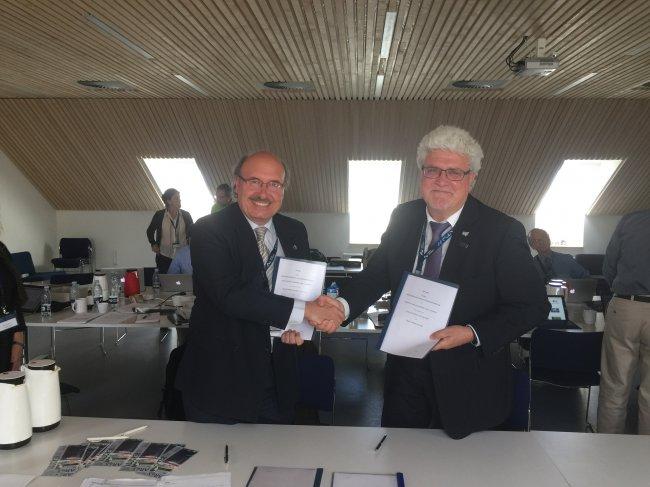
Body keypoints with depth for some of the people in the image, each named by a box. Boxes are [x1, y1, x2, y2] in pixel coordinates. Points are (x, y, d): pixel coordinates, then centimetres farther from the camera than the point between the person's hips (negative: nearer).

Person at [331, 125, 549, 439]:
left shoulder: (503, 231, -15)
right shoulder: (403, 217, -2)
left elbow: (533, 305, -13)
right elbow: (378, 273, 4)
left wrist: (472, 334, -25)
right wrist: (343, 304, -16)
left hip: (467, 385, -3)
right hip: (405, 374, 4)